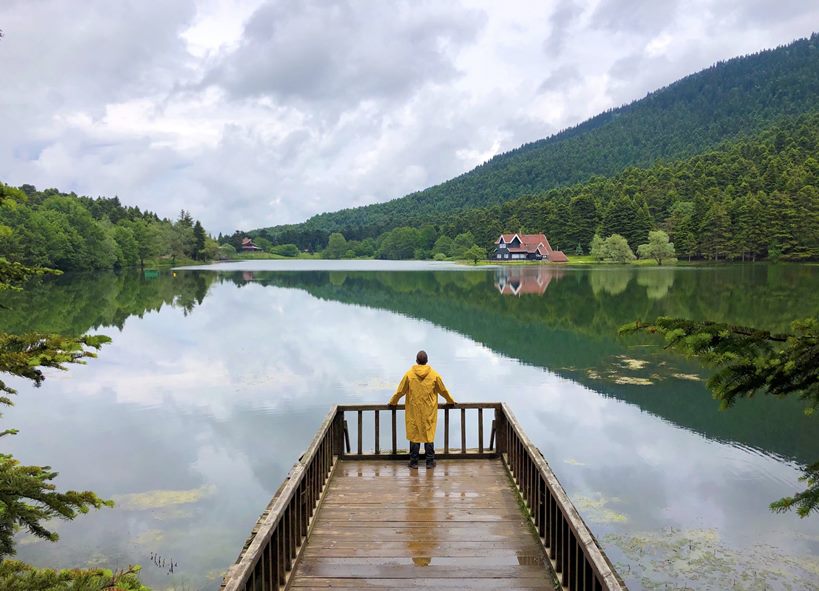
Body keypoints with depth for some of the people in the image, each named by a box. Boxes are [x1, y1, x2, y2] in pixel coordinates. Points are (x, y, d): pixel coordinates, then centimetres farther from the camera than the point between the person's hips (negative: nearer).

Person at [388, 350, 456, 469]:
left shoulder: (409, 374, -5)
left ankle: (414, 462, 10)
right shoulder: (434, 375, -3)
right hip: (429, 412, 1)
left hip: (413, 412, 0)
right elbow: (443, 391, 9)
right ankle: (430, 461, 12)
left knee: (414, 435, 6)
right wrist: (451, 401, 26)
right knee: (429, 435, 8)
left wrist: (392, 402, 20)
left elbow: (400, 391, 3)